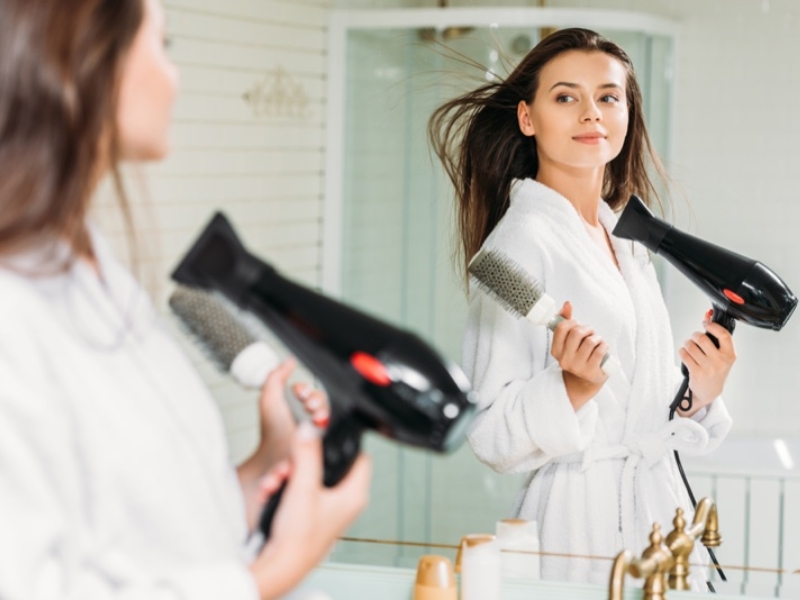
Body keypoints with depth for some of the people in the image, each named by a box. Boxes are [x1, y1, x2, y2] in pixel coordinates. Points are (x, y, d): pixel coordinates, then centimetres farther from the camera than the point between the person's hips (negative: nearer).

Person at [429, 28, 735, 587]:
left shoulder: (630, 243, 12)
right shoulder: (522, 239, -13)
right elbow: (493, 435, -16)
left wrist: (699, 392, 2)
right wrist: (575, 385, -31)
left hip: (658, 516, 8)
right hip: (579, 521, -7)